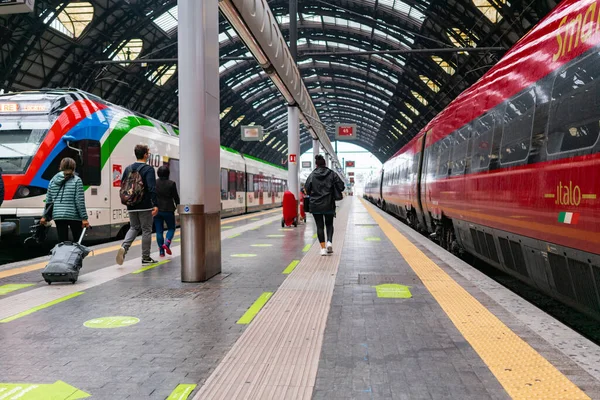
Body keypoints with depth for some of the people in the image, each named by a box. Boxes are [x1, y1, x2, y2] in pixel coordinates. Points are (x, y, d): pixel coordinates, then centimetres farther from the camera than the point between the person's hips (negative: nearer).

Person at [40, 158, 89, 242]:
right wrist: (84, 218, -8)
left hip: (58, 216, 4)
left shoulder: (53, 181, 9)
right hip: (74, 216, -4)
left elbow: (48, 201, 10)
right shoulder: (76, 181, -5)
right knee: (78, 241, 6)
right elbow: (80, 201, -9)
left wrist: (45, 216, 18)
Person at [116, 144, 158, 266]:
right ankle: (146, 258, 11)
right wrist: (155, 204, -21)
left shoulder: (128, 169, 8)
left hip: (131, 206, 6)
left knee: (134, 227, 19)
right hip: (145, 206, -5)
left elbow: (123, 186, 12)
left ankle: (124, 247, -6)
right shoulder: (148, 169, -11)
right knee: (146, 230, 5)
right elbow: (152, 188, -20)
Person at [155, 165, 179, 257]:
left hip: (157, 209, 3)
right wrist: (178, 206, 13)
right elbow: (176, 197, -3)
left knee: (159, 231, 8)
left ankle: (161, 251, 8)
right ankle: (166, 243, -11)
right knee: (171, 228, 14)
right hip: (168, 210, -2)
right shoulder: (171, 183, -8)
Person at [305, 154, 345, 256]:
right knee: (329, 224, 15)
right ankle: (329, 242, -7)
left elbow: (307, 190, -1)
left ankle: (323, 248, 1)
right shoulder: (332, 174, -2)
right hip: (329, 205, 0)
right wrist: (334, 193, 14)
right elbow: (341, 187, -5)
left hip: (315, 205, 0)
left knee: (320, 226, 5)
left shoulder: (312, 175, -2)